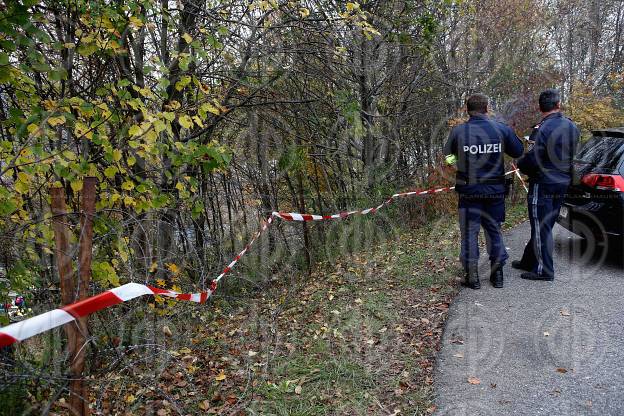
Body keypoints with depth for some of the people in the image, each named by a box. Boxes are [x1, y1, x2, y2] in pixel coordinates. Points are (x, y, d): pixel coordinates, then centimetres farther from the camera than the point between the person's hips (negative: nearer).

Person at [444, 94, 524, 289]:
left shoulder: (458, 131, -8)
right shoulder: (502, 129, -4)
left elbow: (447, 155, 5)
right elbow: (518, 152, 7)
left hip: (469, 191, -2)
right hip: (495, 190, 2)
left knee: (469, 232, 7)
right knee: (494, 230, 16)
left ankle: (472, 277, 10)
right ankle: (497, 274, 22)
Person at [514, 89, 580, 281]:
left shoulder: (544, 129, -18)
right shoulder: (572, 127, 7)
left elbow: (532, 159, -21)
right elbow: (571, 154, 16)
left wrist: (520, 164, 0)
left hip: (543, 184, -8)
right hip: (563, 182, 8)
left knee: (540, 227, 0)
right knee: (545, 225, 16)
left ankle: (544, 270, 6)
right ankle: (529, 261, 29)